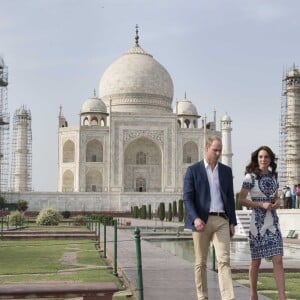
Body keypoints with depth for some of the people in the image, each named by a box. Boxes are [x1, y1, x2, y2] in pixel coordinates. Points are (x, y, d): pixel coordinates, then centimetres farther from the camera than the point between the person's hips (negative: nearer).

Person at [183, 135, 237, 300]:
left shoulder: (226, 170, 11)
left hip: (222, 221, 2)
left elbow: (230, 198, 13)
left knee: (224, 260, -8)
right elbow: (188, 198, -6)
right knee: (201, 262, 6)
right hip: (201, 220, -2)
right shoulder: (193, 170, -1)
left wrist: (232, 222, 7)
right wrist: (195, 218, -20)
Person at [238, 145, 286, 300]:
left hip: (273, 222, 4)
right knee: (256, 260, 8)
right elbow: (241, 200, -8)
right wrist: (261, 204, -18)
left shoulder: (273, 176, 9)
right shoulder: (250, 177, -6)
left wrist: (277, 202, -3)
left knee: (278, 259, -6)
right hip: (258, 222, -4)